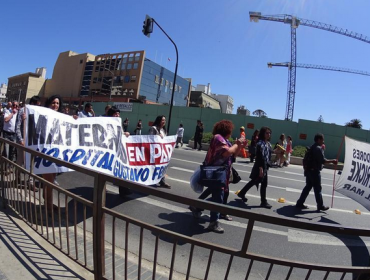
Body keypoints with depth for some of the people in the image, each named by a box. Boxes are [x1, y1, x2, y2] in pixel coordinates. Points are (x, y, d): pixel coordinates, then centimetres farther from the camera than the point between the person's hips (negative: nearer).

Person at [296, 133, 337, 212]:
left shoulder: (312, 147, 14)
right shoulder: (318, 148, -15)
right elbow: (322, 160, -18)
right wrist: (332, 161, -8)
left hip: (309, 170, 9)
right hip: (315, 171, -9)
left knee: (308, 187, 13)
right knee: (317, 189, 4)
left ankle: (300, 203, 13)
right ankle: (320, 206, 17)